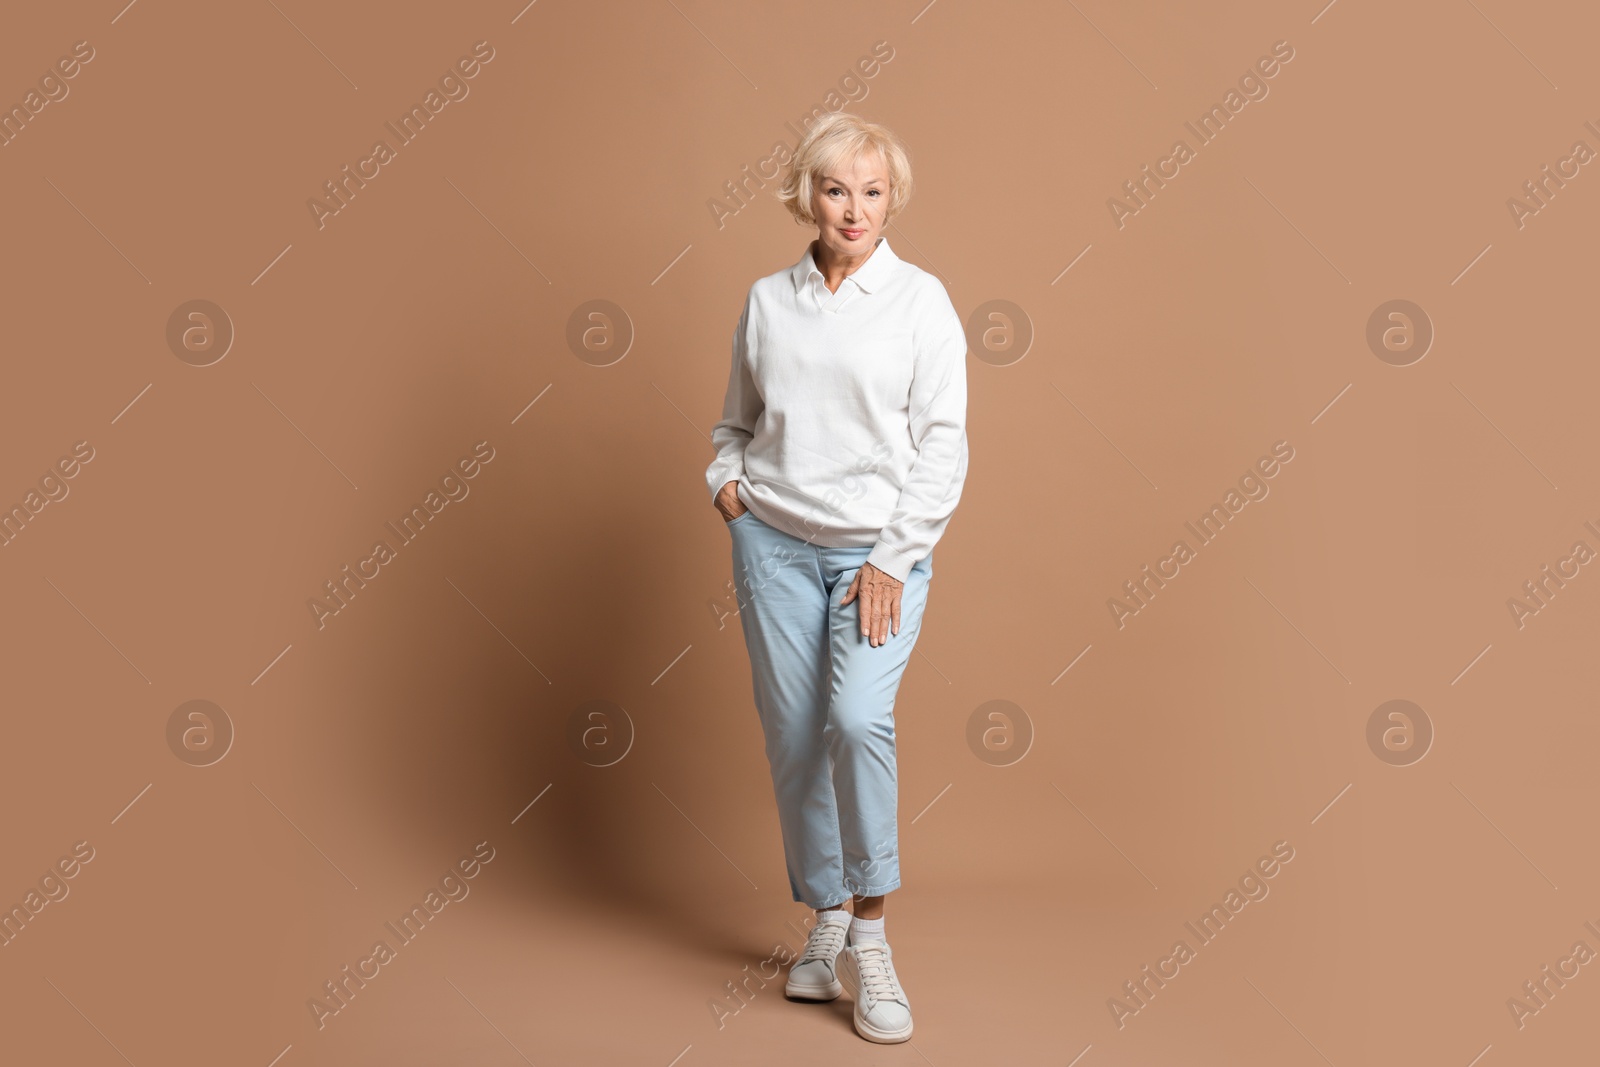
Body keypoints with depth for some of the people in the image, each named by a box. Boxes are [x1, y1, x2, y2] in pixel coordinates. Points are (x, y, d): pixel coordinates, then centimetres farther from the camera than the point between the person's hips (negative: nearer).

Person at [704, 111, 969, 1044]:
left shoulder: (921, 299, -2)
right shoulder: (768, 301, 8)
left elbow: (943, 445, -5)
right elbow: (736, 419, 20)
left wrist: (891, 562, -11)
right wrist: (727, 483, 0)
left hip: (883, 547, -3)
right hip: (775, 543, 3)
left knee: (858, 719, -21)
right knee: (794, 735, 3)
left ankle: (870, 936, -5)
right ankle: (825, 923, 20)